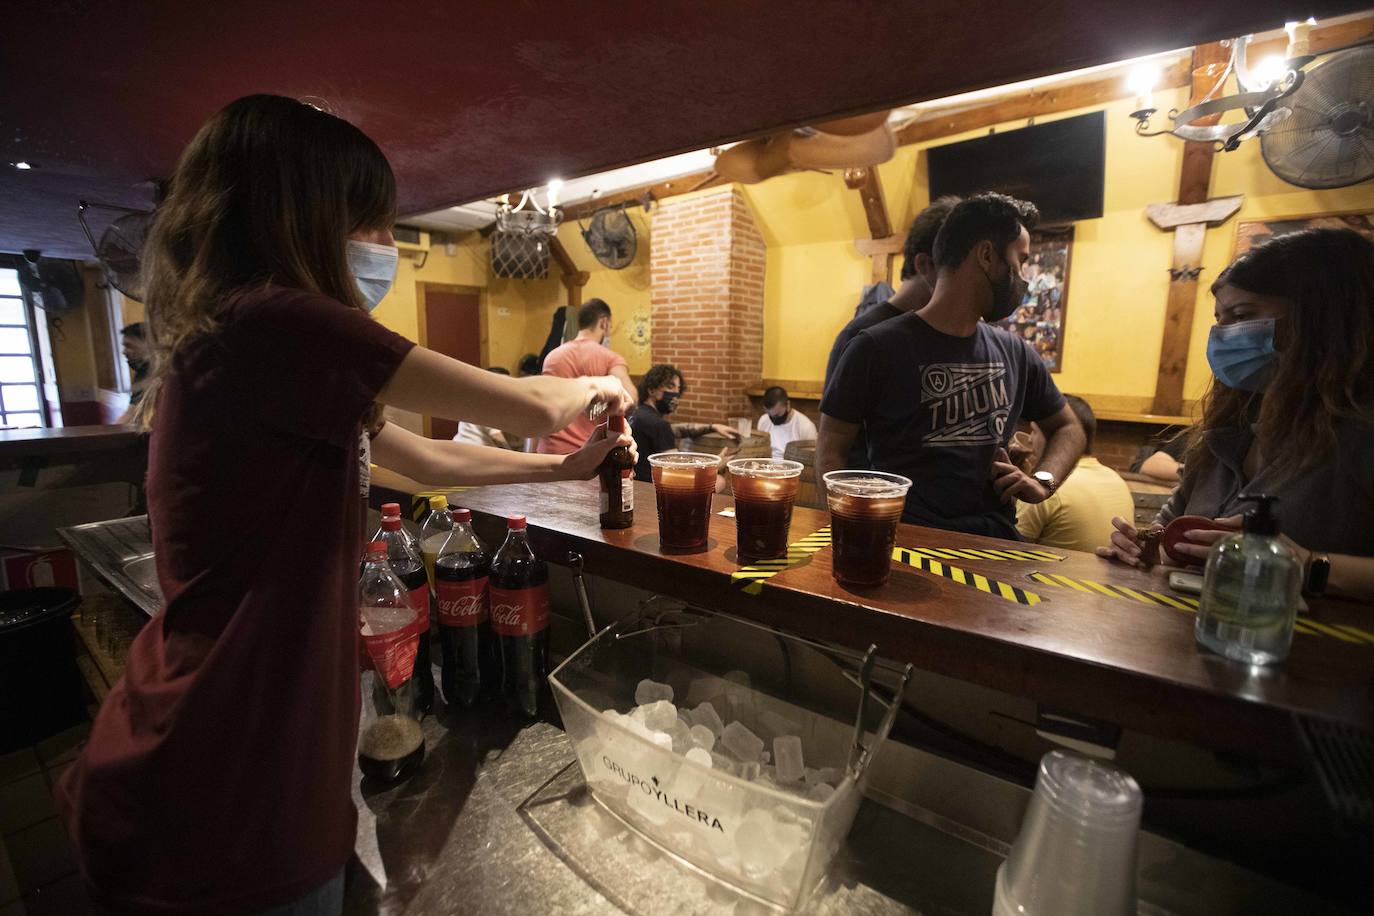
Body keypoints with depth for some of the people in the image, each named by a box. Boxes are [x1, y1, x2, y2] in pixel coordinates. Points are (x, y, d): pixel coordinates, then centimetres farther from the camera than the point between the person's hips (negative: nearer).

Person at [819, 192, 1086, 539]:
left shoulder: (1016, 354, 10)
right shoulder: (877, 347, -7)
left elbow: (1068, 428, 24)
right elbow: (832, 449, -6)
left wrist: (1042, 481, 2)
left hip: (994, 538, 4)